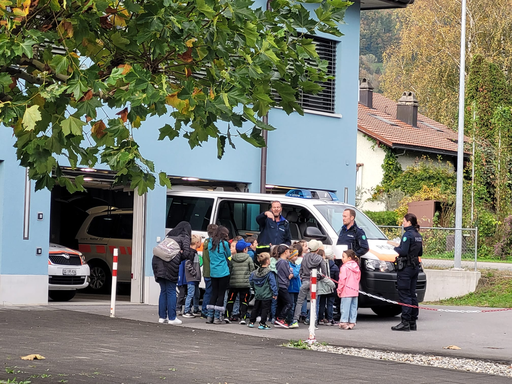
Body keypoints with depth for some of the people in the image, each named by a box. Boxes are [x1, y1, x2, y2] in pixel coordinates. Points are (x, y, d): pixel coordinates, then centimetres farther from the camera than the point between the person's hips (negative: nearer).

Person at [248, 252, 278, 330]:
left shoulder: (255, 273, 3)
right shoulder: (269, 273, -14)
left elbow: (251, 282, 11)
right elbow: (273, 284, -16)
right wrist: (275, 293, -11)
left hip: (257, 295, 6)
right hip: (266, 296, -6)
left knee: (256, 308, 18)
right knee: (265, 309, 0)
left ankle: (251, 322, 23)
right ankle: (262, 324, -3)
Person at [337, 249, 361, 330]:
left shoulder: (345, 267, -11)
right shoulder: (356, 267, 13)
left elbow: (342, 279, -14)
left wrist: (339, 290, -7)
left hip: (346, 291, -8)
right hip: (355, 290, 8)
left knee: (345, 307, -4)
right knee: (353, 307, 10)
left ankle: (344, 322, -5)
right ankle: (352, 322, 13)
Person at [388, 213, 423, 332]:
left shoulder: (408, 235, -15)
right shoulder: (418, 235, 12)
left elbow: (403, 252, -22)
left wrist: (396, 248, -2)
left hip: (405, 268, -9)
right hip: (415, 267, 9)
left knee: (405, 295, -6)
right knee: (412, 294, 12)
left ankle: (405, 323, -7)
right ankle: (413, 322, 15)